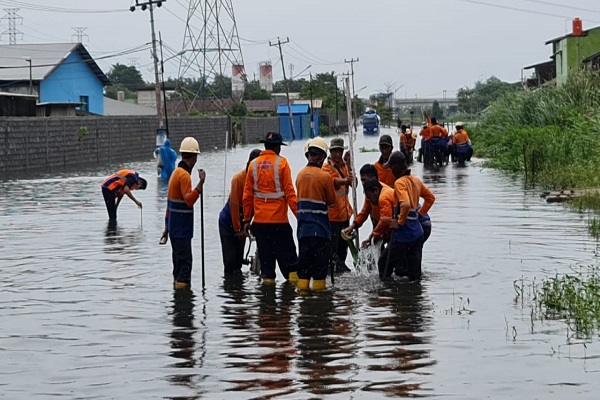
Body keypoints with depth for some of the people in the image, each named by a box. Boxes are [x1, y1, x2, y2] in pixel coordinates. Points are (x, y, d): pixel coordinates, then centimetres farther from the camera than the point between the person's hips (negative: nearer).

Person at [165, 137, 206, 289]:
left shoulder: (176, 172, 13)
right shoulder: (184, 175, -17)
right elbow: (189, 200, -29)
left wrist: (167, 222, 26)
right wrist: (201, 183, -36)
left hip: (174, 224, 10)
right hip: (181, 228, -10)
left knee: (179, 257, 16)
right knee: (185, 259, -10)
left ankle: (178, 281, 21)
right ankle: (182, 283, -13)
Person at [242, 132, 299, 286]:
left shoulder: (254, 164, 5)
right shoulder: (281, 163, -4)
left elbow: (247, 195, 6)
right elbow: (289, 191, -9)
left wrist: (247, 219, 12)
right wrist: (298, 213, -5)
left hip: (259, 219, 3)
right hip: (279, 218, -3)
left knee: (264, 251, 9)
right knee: (285, 250, 4)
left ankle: (267, 276, 8)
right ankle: (292, 274, 1)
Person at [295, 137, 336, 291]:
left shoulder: (300, 174, 3)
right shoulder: (325, 176, -11)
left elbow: (299, 196, 11)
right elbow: (331, 200, -1)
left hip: (303, 226, 5)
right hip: (320, 226, -5)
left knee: (304, 256, 11)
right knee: (320, 257, 2)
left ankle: (302, 284, 12)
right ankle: (318, 284, 2)